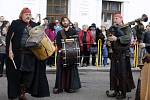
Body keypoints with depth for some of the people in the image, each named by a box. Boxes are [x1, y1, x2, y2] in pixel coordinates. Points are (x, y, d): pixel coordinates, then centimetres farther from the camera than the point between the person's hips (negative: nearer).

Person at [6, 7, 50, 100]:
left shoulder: (34, 25, 12)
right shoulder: (15, 23, 2)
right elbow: (9, 37, -2)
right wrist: (10, 51, -10)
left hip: (30, 54, 4)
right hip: (17, 53, -3)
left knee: (29, 73, 3)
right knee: (16, 74, 2)